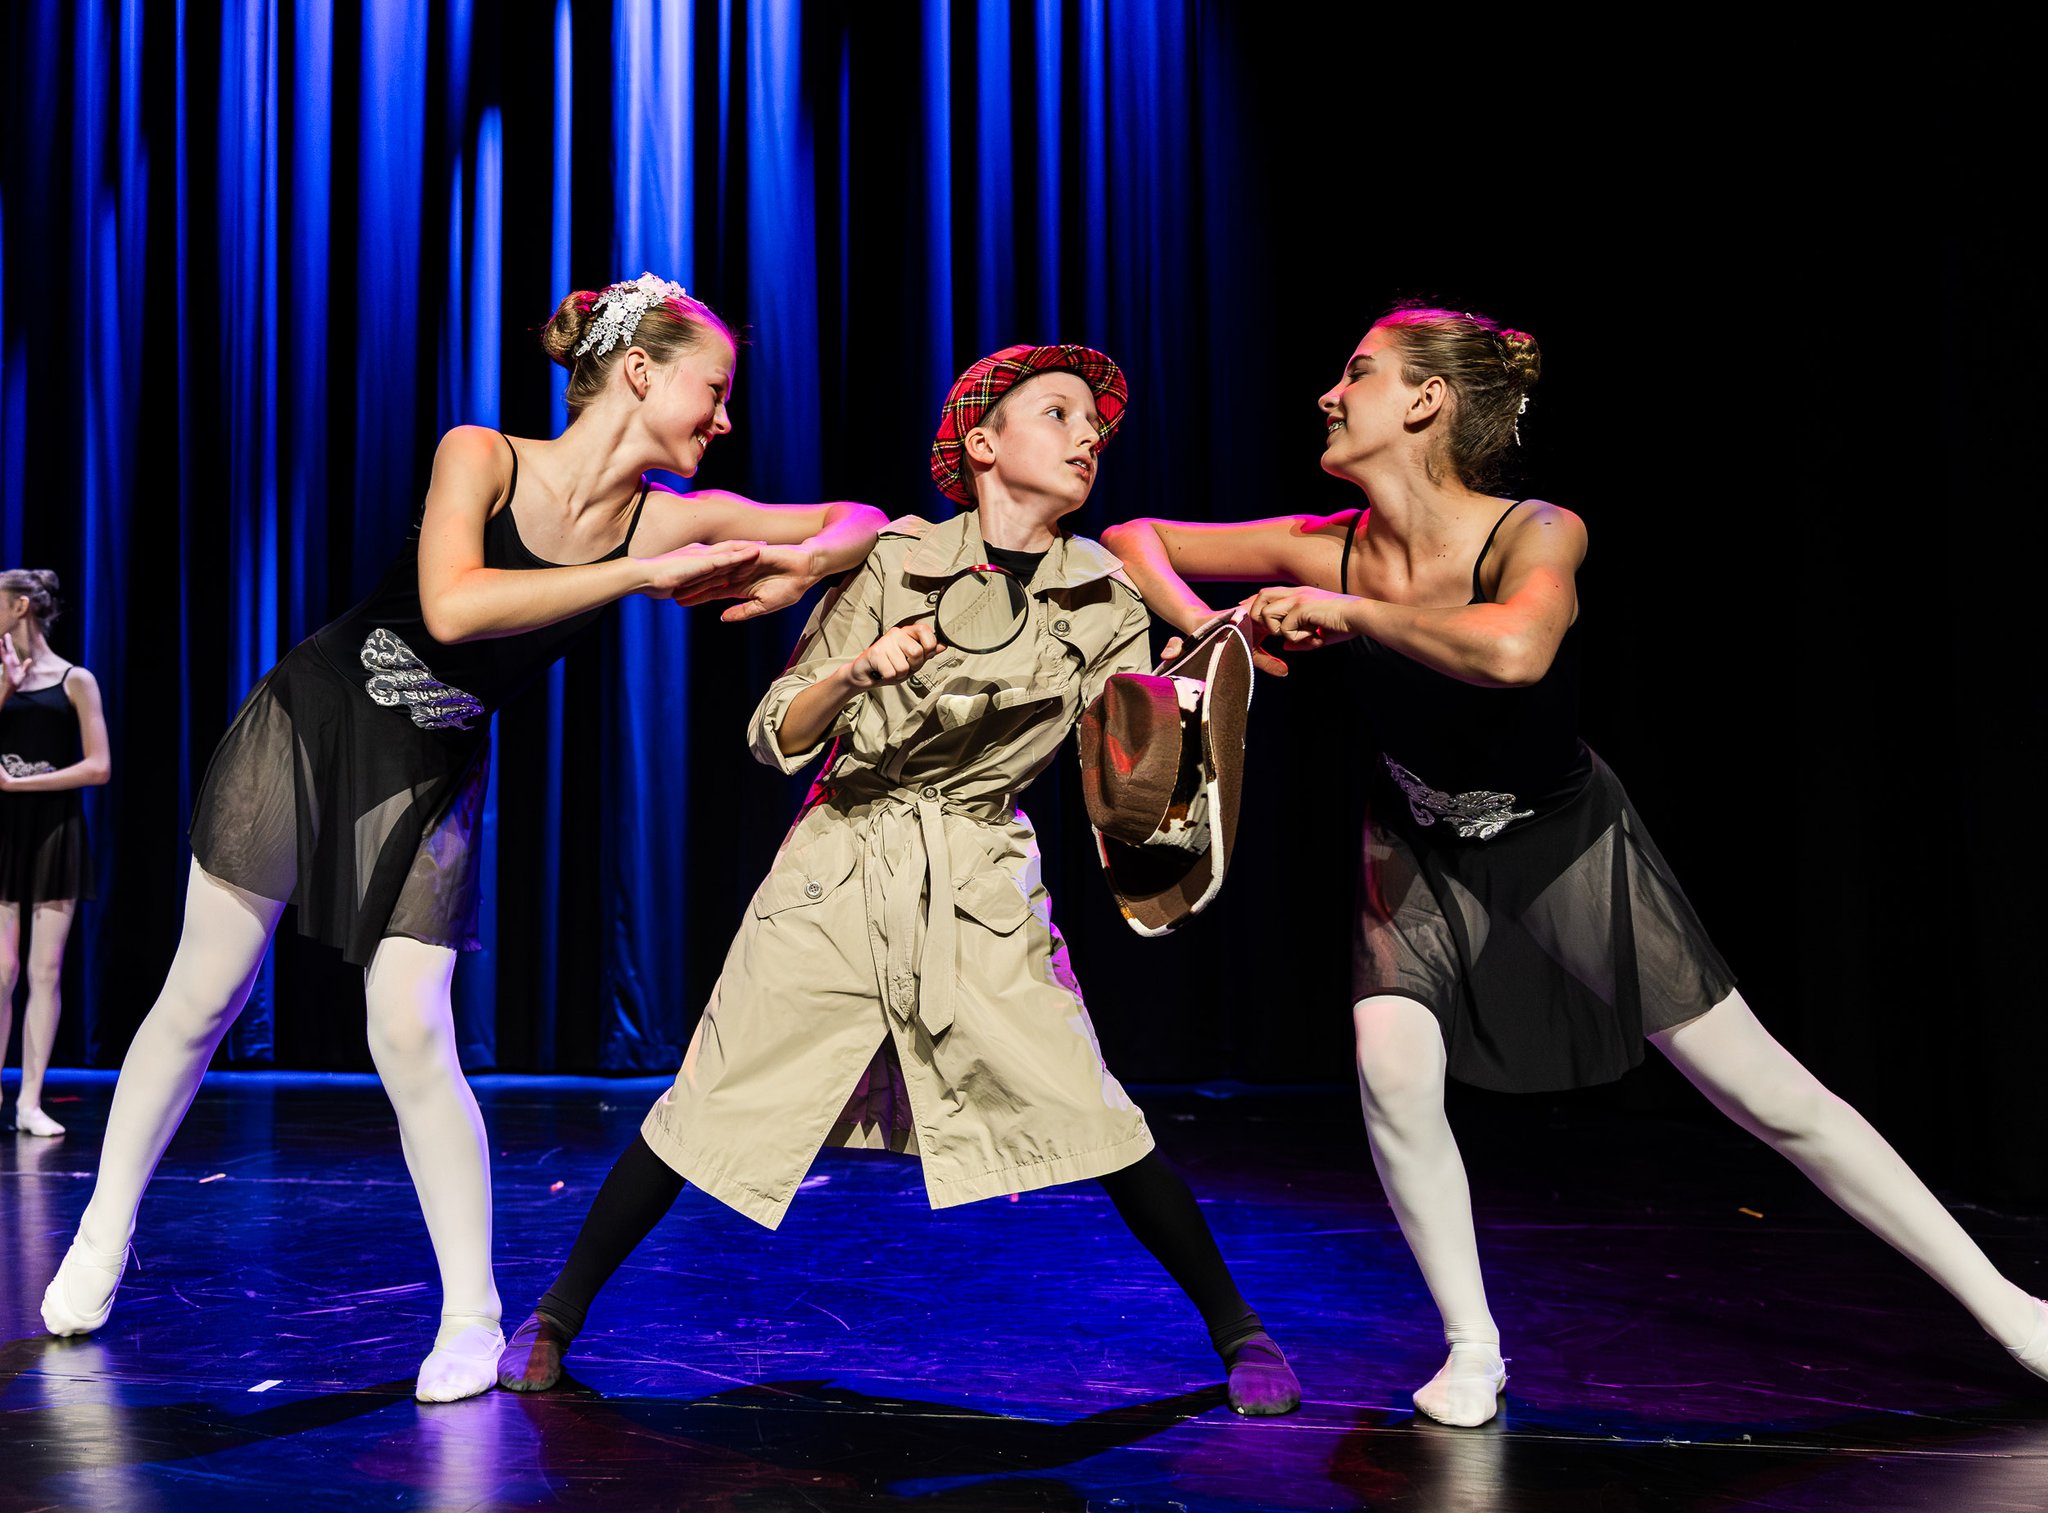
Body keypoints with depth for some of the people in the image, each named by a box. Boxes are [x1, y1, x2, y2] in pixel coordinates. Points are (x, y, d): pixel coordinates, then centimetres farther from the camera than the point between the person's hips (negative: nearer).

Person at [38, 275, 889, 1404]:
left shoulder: (677, 520, -7)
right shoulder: (480, 456, -16)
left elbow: (860, 524, -6)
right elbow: (452, 607, -32)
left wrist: (796, 569, -27)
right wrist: (641, 574, -31)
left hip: (428, 782, 2)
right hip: (302, 728, -1)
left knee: (410, 1034, -10)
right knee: (202, 999, 5)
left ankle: (472, 1319, 0)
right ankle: (102, 1236, 25)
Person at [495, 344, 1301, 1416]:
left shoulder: (1106, 603, 1)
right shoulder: (896, 561, -5)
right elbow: (776, 739, -4)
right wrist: (859, 670, -23)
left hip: (980, 884, 1)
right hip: (839, 865, -1)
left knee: (1089, 1114, -8)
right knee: (712, 1101, 0)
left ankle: (1237, 1332, 12)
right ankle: (557, 1315, 20)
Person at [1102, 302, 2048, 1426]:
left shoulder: (1537, 535, -28)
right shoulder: (1326, 550, -17)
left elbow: (1513, 649, -52)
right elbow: (1134, 540, -9)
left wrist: (1341, 610, -43)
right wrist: (1207, 626, -27)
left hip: (1567, 844, -3)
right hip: (1420, 852, 3)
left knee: (1770, 1094, -1)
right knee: (1390, 1066, -22)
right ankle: (1472, 1347, -1)